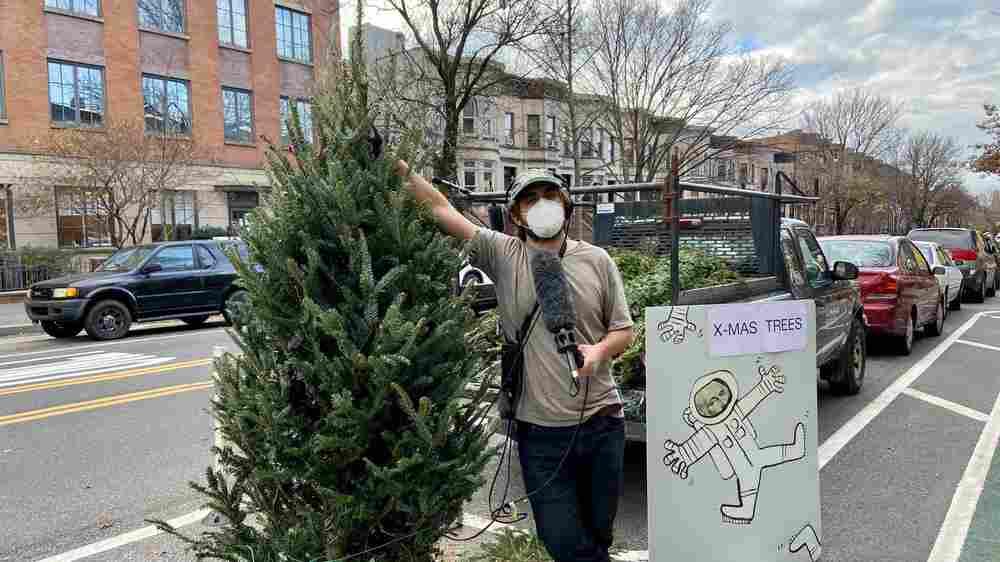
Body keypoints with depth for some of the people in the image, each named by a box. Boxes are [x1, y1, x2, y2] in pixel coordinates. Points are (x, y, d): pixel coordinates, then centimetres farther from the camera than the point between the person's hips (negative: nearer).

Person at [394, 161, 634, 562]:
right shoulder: (503, 254, -1)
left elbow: (623, 330, 6)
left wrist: (599, 351, -14)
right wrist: (400, 168, -5)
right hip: (540, 428, -1)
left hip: (602, 421, 1)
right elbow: (442, 209, -1)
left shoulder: (597, 260, 2)